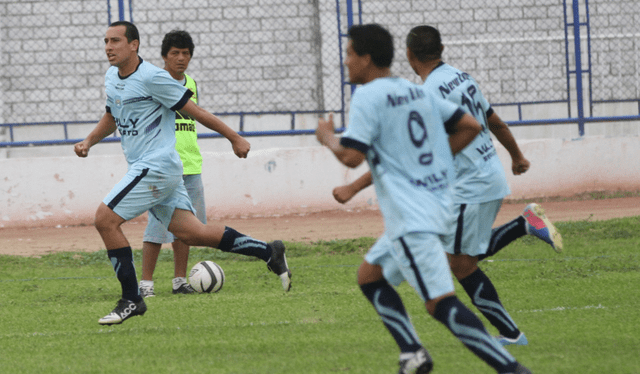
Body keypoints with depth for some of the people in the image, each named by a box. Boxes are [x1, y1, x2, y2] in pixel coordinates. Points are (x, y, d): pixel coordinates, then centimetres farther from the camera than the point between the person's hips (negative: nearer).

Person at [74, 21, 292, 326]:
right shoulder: (111, 77, 12)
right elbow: (111, 117, 29)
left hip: (157, 166, -8)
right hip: (143, 167, 8)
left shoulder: (151, 77, -14)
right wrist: (89, 142, 12)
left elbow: (194, 111, -9)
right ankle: (268, 252, 15)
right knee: (190, 232, 5)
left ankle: (131, 300, -7)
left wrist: (234, 138, -2)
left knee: (105, 218, -13)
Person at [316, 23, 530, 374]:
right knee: (370, 275, 21)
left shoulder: (368, 95, -9)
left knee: (441, 303, -14)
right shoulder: (418, 92, 15)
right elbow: (470, 126, 16)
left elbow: (352, 156, -16)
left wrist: (328, 138, 4)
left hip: (412, 219, -9)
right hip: (440, 209, 9)